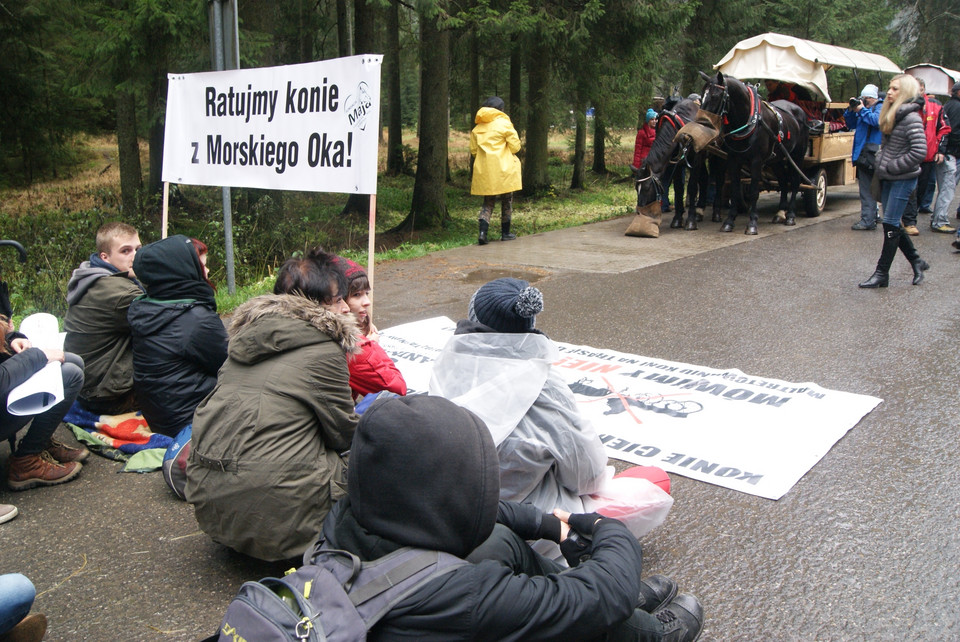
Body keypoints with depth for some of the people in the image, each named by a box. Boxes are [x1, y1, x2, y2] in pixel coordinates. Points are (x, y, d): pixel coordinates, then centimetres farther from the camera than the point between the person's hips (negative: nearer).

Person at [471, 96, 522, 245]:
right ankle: (505, 233, 17)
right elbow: (515, 146, -6)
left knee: (488, 202, 9)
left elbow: (473, 151, 10)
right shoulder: (504, 123, -6)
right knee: (506, 201, 11)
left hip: (484, 170, 4)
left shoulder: (477, 128, 8)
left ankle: (483, 232, -10)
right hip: (503, 170, -4)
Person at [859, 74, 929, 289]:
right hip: (888, 178, 9)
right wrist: (881, 162, 8)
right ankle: (917, 261, 28)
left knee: (891, 225, -4)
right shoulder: (891, 115, 11)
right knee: (893, 225, 13)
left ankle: (882, 273, 2)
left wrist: (891, 166, -17)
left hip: (903, 179, -9)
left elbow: (919, 152, -21)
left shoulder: (911, 118, -15)